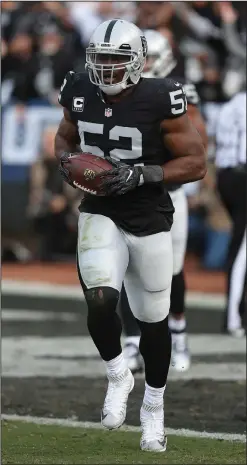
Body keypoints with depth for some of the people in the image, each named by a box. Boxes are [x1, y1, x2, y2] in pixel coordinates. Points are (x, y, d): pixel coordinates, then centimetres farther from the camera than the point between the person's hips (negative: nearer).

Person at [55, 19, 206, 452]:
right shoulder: (81, 95, -4)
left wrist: (139, 176, -24)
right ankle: (118, 376, 8)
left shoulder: (159, 101, -17)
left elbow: (195, 163, -14)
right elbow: (64, 137, 16)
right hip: (100, 216, 2)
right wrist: (65, 161, -7)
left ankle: (153, 408, 32)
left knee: (153, 319, 10)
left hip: (148, 221, -2)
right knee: (100, 301, -22)